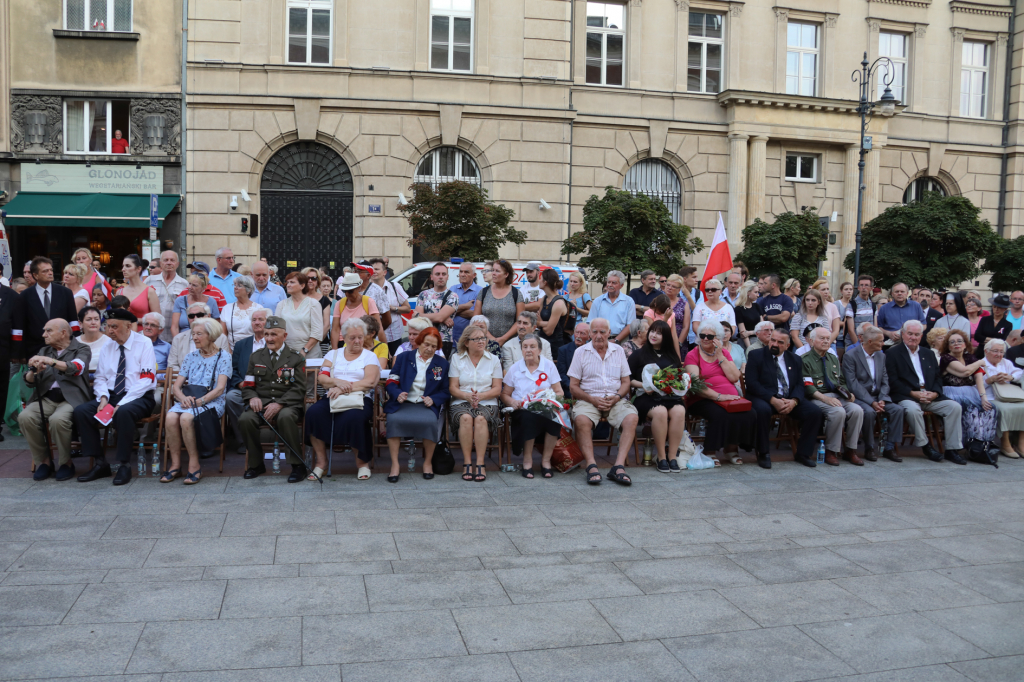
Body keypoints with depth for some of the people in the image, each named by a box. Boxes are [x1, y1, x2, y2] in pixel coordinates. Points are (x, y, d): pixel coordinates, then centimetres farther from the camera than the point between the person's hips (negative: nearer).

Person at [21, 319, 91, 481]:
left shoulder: (81, 349, 7)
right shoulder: (44, 351, 21)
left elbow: (77, 368, -16)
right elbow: (29, 382, 12)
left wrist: (51, 361, -30)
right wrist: (34, 371, -11)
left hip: (71, 398, -5)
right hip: (46, 398, 5)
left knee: (57, 419, -34)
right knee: (25, 417, -25)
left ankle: (66, 463, -10)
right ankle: (43, 460, -6)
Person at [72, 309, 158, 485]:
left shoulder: (144, 344, -5)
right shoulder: (107, 348, 13)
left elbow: (146, 380, -13)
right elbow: (100, 378, 12)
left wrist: (121, 404, -20)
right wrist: (103, 398, -11)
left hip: (138, 398, -6)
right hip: (111, 395, 6)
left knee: (124, 412, -37)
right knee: (81, 411, -18)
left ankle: (123, 465, -23)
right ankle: (100, 463, -11)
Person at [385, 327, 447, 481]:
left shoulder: (442, 364, 15)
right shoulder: (404, 358, 15)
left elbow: (445, 392, 11)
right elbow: (391, 381, 7)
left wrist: (433, 399, -10)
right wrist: (397, 393, -14)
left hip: (426, 405, 0)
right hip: (402, 403, 0)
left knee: (430, 421, -33)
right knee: (393, 419, -32)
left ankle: (428, 462, -10)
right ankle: (395, 464, -20)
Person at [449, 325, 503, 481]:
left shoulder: (493, 359, 11)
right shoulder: (456, 358, 11)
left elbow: (497, 389, 4)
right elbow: (452, 388, 4)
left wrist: (480, 395, -14)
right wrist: (467, 396, -16)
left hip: (487, 403, 0)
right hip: (461, 402, 0)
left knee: (481, 418, -34)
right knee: (466, 417, -34)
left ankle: (480, 463, -30)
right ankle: (467, 463, -28)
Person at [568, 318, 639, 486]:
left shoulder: (618, 351, 15)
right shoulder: (581, 352, 8)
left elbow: (626, 382, 14)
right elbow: (573, 386, 4)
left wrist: (617, 397, -8)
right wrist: (592, 399, -11)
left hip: (616, 400, 2)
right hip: (588, 400, -2)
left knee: (631, 418, -29)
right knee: (582, 420, -35)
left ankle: (619, 467, -31)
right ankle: (591, 466, -34)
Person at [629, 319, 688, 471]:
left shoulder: (672, 355, 23)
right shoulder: (638, 355, 13)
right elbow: (628, 379, 8)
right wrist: (643, 385, -8)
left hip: (670, 395, 3)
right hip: (647, 396, -3)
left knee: (679, 411, -32)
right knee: (660, 412, -37)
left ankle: (672, 456, -26)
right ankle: (661, 457, -25)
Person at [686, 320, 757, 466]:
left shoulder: (724, 353, 17)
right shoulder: (692, 355, 3)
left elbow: (735, 377, 2)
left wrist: (720, 355, -2)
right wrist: (718, 396, -19)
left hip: (731, 398, 4)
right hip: (706, 400, -4)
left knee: (749, 414, -23)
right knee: (720, 414, -34)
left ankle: (732, 447, -2)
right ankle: (710, 451, -12)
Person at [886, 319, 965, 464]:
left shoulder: (928, 354, 22)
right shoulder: (893, 353, 3)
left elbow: (938, 377, 16)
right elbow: (893, 381, -6)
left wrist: (934, 393, -5)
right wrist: (913, 393, -15)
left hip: (930, 397, 5)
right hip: (906, 397, -5)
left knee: (954, 406, -16)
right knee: (912, 409, -37)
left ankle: (952, 449, -11)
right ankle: (924, 446, -17)